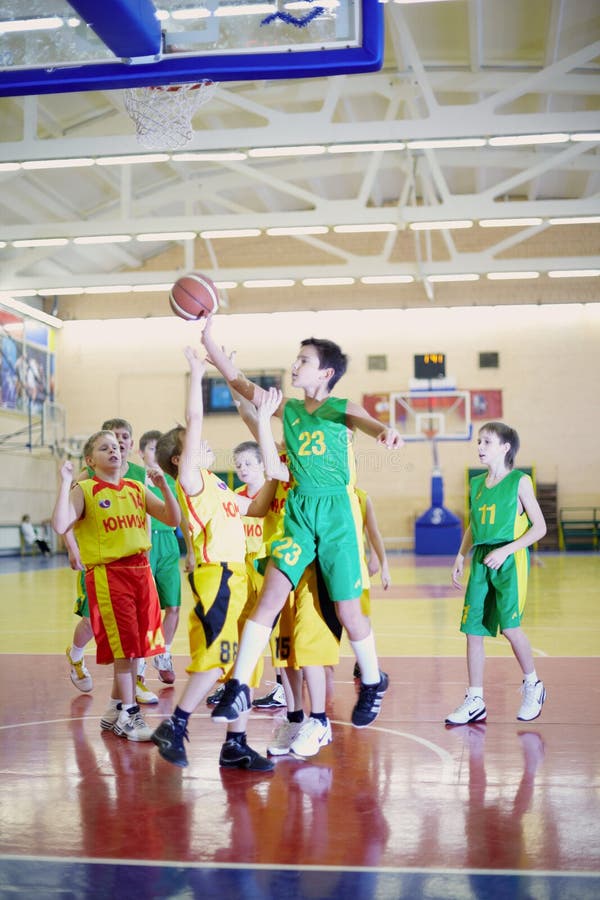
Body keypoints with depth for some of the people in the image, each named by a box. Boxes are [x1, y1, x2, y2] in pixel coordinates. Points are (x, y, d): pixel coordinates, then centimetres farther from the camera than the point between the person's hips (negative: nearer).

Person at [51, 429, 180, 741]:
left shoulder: (137, 489, 11)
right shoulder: (83, 490, -3)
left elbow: (172, 519, 6)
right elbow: (60, 526, -19)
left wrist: (164, 486, -6)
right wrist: (65, 483, -22)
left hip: (141, 570, 6)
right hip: (107, 573, -6)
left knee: (136, 645, 11)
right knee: (124, 645, -5)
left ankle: (115, 709, 26)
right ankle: (128, 716, 5)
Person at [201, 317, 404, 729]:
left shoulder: (342, 409, -2)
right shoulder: (289, 409, 10)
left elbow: (366, 421, -25)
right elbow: (238, 380, 12)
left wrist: (386, 430, -49)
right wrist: (209, 339, 5)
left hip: (337, 513, -3)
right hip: (298, 512, 4)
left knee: (348, 610, 4)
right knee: (270, 597, -9)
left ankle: (373, 683, 27)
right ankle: (239, 687, -7)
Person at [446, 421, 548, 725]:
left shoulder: (519, 481, -4)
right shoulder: (476, 484, 12)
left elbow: (539, 527, -6)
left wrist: (506, 551, -15)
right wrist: (460, 557, 10)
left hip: (510, 561, -5)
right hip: (481, 562, 6)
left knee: (509, 625, -12)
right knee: (472, 629, 1)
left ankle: (533, 685, 13)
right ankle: (475, 701, 10)